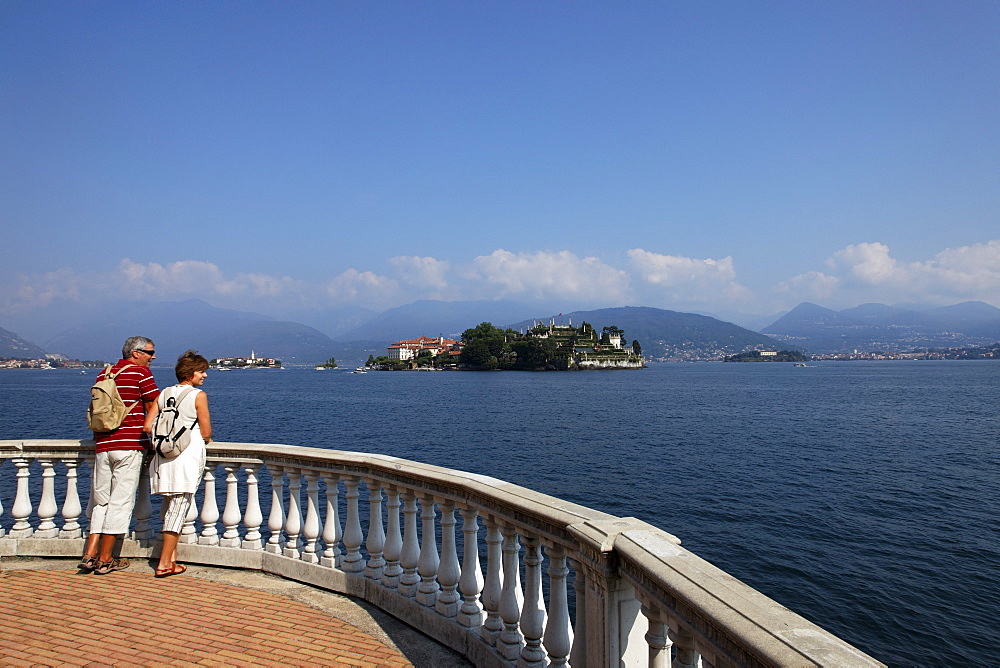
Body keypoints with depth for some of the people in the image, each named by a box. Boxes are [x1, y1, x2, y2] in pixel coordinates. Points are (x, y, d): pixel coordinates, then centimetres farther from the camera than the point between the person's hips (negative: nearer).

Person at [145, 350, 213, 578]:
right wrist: (204, 440, 14)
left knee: (170, 509, 16)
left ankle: (172, 557, 21)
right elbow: (206, 433, -8)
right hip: (188, 456, -6)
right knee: (178, 510, 0)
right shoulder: (198, 396, -8)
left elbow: (148, 426, 7)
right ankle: (164, 564, 3)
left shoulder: (164, 393, 8)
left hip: (164, 456, 6)